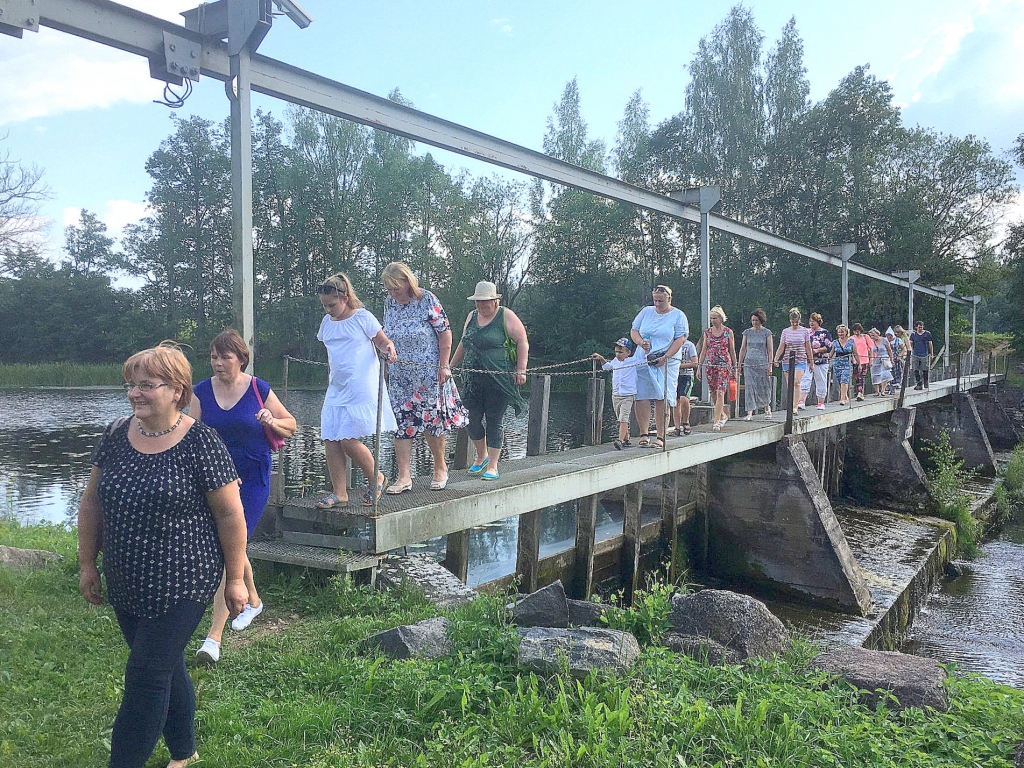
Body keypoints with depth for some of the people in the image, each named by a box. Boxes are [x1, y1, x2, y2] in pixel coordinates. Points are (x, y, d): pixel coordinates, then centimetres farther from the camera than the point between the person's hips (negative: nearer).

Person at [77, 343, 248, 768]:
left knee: (146, 676, -1)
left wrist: (235, 579, -8)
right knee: (167, 668, 19)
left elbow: (230, 514, -11)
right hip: (125, 585, 6)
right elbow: (92, 501, 12)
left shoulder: (200, 443, -15)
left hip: (180, 586, -6)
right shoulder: (116, 435, 2)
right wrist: (87, 563, 12)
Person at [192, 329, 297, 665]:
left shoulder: (259, 390, -4)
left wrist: (272, 421, -16)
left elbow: (291, 425, 5)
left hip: (252, 479, -4)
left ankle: (214, 636, -9)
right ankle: (253, 600, 44)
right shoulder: (202, 391, 2)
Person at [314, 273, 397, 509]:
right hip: (336, 389, 7)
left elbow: (382, 341, -1)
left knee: (348, 440, -11)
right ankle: (339, 493, 9)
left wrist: (389, 348, -22)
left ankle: (376, 479, 12)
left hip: (361, 389, -6)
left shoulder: (363, 318, -5)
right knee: (330, 441, 0)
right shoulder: (326, 322, 13)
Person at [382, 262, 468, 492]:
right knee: (401, 423, -1)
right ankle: (404, 477, 2)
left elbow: (445, 333, -11)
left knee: (432, 422, 4)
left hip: (428, 373, -5)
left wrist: (444, 366, -13)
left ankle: (440, 468, 24)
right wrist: (388, 360, 12)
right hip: (399, 375, 5)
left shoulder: (427, 300, -12)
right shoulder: (389, 302, 4)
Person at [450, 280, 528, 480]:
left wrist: (521, 370, -13)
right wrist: (451, 366, 24)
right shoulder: (472, 317, 15)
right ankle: (482, 456, 28)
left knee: (494, 421, -1)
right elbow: (463, 345, 24)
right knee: (472, 420, 5)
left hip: (499, 380, -5)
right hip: (473, 380, 5)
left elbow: (522, 342, -6)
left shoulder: (506, 317, -3)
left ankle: (492, 467, 7)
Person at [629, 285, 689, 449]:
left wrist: (665, 357, -14)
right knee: (641, 397, -6)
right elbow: (633, 331, 16)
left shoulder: (678, 315, 3)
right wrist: (641, 342, -6)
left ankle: (660, 437, -2)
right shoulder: (646, 312, 14)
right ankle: (644, 434, 0)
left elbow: (681, 339, -4)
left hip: (666, 363, -3)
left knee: (661, 398, -7)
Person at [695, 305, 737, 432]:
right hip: (710, 365, 3)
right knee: (713, 393, 9)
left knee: (720, 393, -12)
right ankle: (723, 415, 30)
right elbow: (704, 350, 11)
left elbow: (732, 351, 6)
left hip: (724, 365, -3)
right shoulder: (707, 332, 8)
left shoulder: (728, 332, 2)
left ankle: (717, 421, -12)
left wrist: (735, 368, 6)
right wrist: (699, 367, 7)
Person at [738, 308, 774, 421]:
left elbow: (770, 350, 0)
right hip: (749, 364, 2)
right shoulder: (747, 332, 7)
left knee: (764, 387, 6)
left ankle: (767, 408, 32)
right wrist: (739, 364, 6)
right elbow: (743, 349, 10)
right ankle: (750, 413, -7)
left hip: (762, 364, -2)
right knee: (749, 388, -7)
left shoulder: (767, 333, 0)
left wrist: (770, 365, -6)